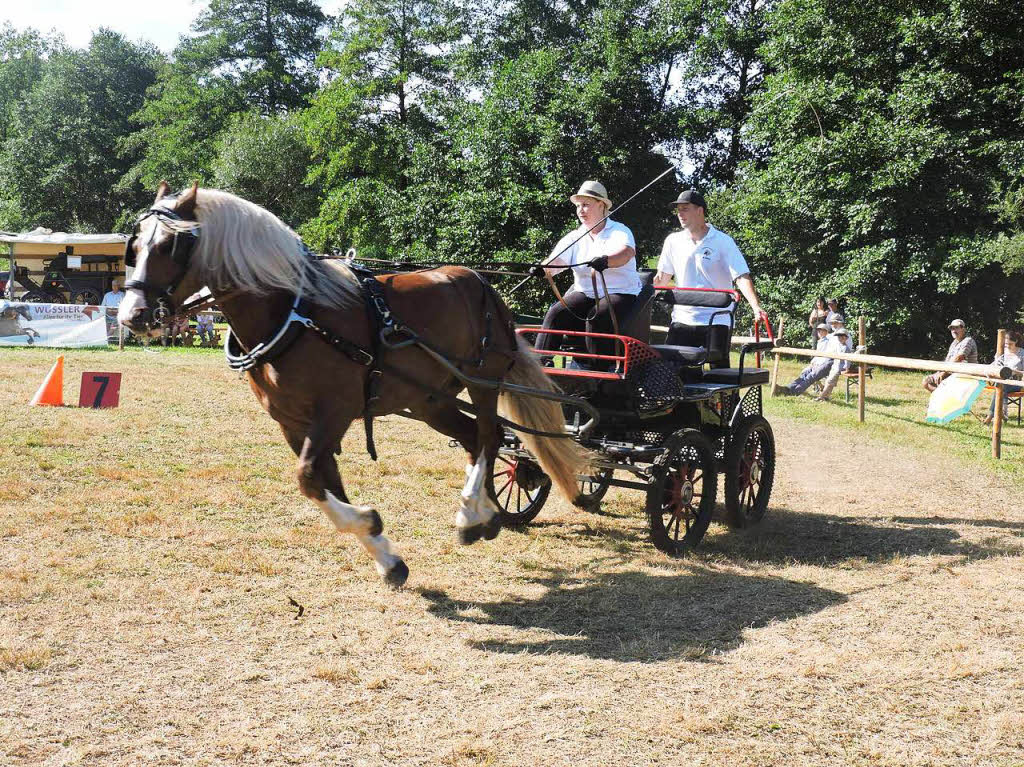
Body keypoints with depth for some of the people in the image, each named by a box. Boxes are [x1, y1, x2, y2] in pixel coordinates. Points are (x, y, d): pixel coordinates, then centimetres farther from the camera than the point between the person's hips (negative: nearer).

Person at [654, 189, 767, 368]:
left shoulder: (723, 241, -3)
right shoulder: (673, 241, 9)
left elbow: (742, 277, -10)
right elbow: (662, 278, 15)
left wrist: (756, 307, -23)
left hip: (716, 320, -3)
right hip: (682, 318, 4)